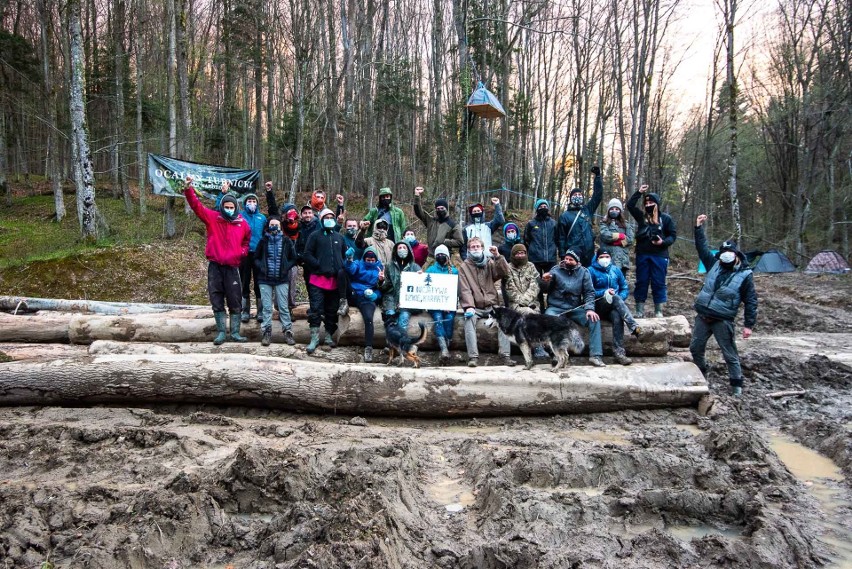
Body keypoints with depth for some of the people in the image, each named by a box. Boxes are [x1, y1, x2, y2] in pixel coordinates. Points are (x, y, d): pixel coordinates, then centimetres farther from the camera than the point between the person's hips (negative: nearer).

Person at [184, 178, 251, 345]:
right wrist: (189, 189, -22)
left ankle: (235, 333, 13)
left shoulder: (242, 223, 4)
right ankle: (221, 332, 16)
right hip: (215, 266, 0)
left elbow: (247, 241, 22)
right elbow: (196, 205, -8)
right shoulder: (212, 218, 0)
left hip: (232, 267, 0)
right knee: (217, 301, 6)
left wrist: (242, 252, 5)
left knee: (235, 301, 3)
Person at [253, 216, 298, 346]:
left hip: (282, 279, -1)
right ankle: (266, 332, 9)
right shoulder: (263, 240, 5)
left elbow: (293, 259, 7)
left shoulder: (286, 241, 2)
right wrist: (261, 267, -5)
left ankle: (287, 332, 6)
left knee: (284, 307, 0)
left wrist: (286, 268, -7)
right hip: (265, 279, 1)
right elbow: (256, 258, 12)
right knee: (266, 307, 3)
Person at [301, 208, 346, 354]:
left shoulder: (339, 237, 18)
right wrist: (319, 265, -13)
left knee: (332, 310, 9)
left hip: (335, 280, 4)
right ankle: (314, 338, -1)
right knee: (316, 309, -7)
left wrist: (341, 268, 7)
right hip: (318, 279, -4)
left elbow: (344, 255, 25)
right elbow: (307, 254, -3)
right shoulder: (315, 236, 4)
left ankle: (329, 336, 21)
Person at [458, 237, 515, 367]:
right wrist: (469, 306, -20)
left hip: (492, 305, 2)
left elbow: (504, 272, -3)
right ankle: (473, 356, -35)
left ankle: (505, 355, -26)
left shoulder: (490, 263, 14)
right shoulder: (464, 267, 7)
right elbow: (464, 289, -5)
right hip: (475, 307, -2)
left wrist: (497, 256, -15)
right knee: (469, 319, -32)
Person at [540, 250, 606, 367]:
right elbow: (545, 289, 2)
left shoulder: (584, 272, 4)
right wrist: (545, 281, -22)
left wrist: (590, 309, -17)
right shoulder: (556, 270, 1)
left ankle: (595, 355, -18)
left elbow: (589, 292, 0)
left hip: (576, 308, 2)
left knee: (594, 319, -21)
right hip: (556, 308, -1)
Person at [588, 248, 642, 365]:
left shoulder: (616, 270, 14)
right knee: (615, 297, -33)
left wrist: (620, 300, -5)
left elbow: (625, 288, 15)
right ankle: (633, 327, -42)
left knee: (617, 317, -33)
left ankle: (619, 352, -39)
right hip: (598, 306, -2)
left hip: (614, 306, 3)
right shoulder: (591, 271, 2)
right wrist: (605, 293, -16)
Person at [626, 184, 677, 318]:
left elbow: (672, 235, 4)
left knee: (658, 283, 2)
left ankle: (658, 311, 9)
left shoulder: (666, 218, 3)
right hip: (642, 255, 2)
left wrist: (663, 242, -14)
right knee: (641, 282, 6)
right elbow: (630, 205, 1)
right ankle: (639, 310, 14)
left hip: (659, 255, -2)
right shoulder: (641, 216, 7)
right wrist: (639, 192, -6)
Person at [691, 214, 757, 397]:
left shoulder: (745, 275, -7)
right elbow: (702, 248, 12)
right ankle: (701, 374, 36)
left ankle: (737, 384, 13)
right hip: (702, 316, 5)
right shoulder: (715, 264, 6)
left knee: (730, 355, 2)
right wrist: (699, 227, 4)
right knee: (696, 348, 14)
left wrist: (749, 324, -9)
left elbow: (751, 301, -5)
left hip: (723, 321, -5)